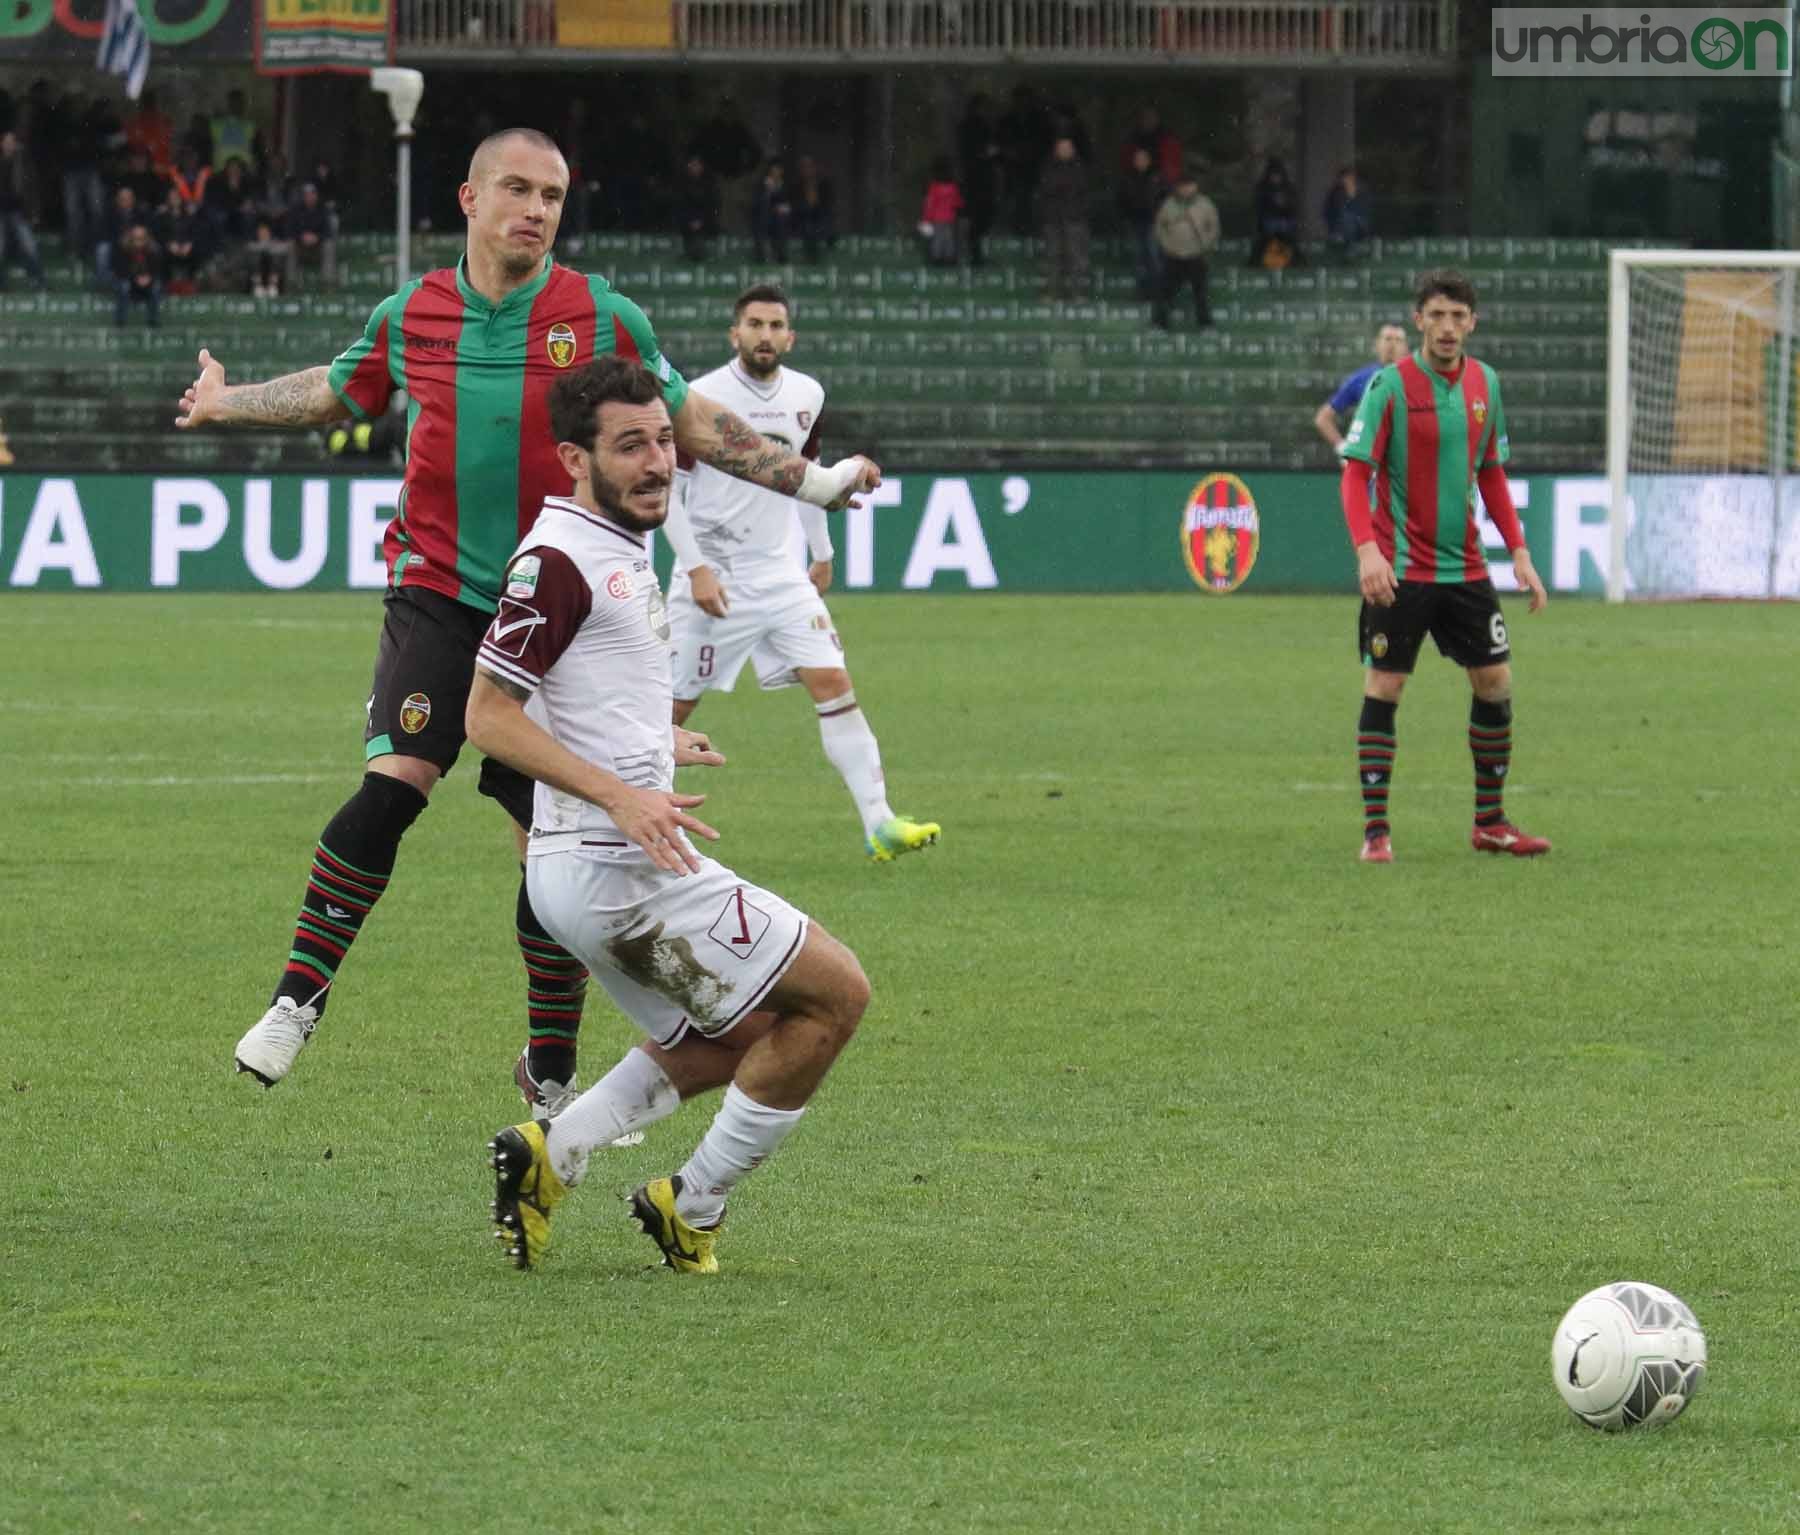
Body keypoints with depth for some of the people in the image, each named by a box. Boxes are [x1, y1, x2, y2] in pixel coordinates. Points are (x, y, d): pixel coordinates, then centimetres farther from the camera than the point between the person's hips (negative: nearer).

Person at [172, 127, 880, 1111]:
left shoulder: (604, 320, -1)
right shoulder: (410, 318, 3)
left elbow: (694, 428, 8)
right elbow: (335, 394, 24)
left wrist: (810, 480, 1)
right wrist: (225, 403, 31)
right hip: (437, 594, 0)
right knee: (393, 785, -20)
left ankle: (551, 1068, 15)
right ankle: (298, 1000, -9)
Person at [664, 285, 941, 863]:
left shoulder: (806, 395, 6)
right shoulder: (702, 397, -11)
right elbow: (664, 486, -8)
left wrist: (822, 554, 24)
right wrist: (696, 568, -15)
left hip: (781, 576, 4)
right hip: (712, 575, -4)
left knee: (833, 684, -9)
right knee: (675, 706, 0)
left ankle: (879, 824, -13)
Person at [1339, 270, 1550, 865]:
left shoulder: (1484, 383, 6)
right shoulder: (1391, 386, -10)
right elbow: (1356, 473, -12)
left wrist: (1520, 551, 9)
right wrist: (1368, 548, -26)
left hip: (1464, 568, 5)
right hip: (1400, 570, -5)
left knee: (1496, 683, 5)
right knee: (1383, 689, -4)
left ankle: (1490, 823, 17)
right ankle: (1375, 830, 2)